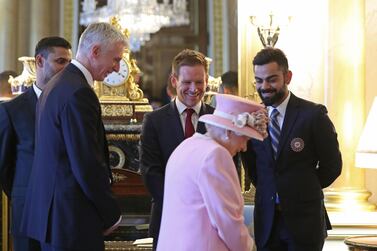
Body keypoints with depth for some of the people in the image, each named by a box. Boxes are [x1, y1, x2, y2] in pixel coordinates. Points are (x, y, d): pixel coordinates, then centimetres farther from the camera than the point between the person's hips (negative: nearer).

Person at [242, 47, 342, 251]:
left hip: (304, 220, -3)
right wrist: (267, 190, 7)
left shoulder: (313, 114, -8)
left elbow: (332, 165, -1)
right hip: (266, 220, 3)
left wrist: (305, 190, 6)